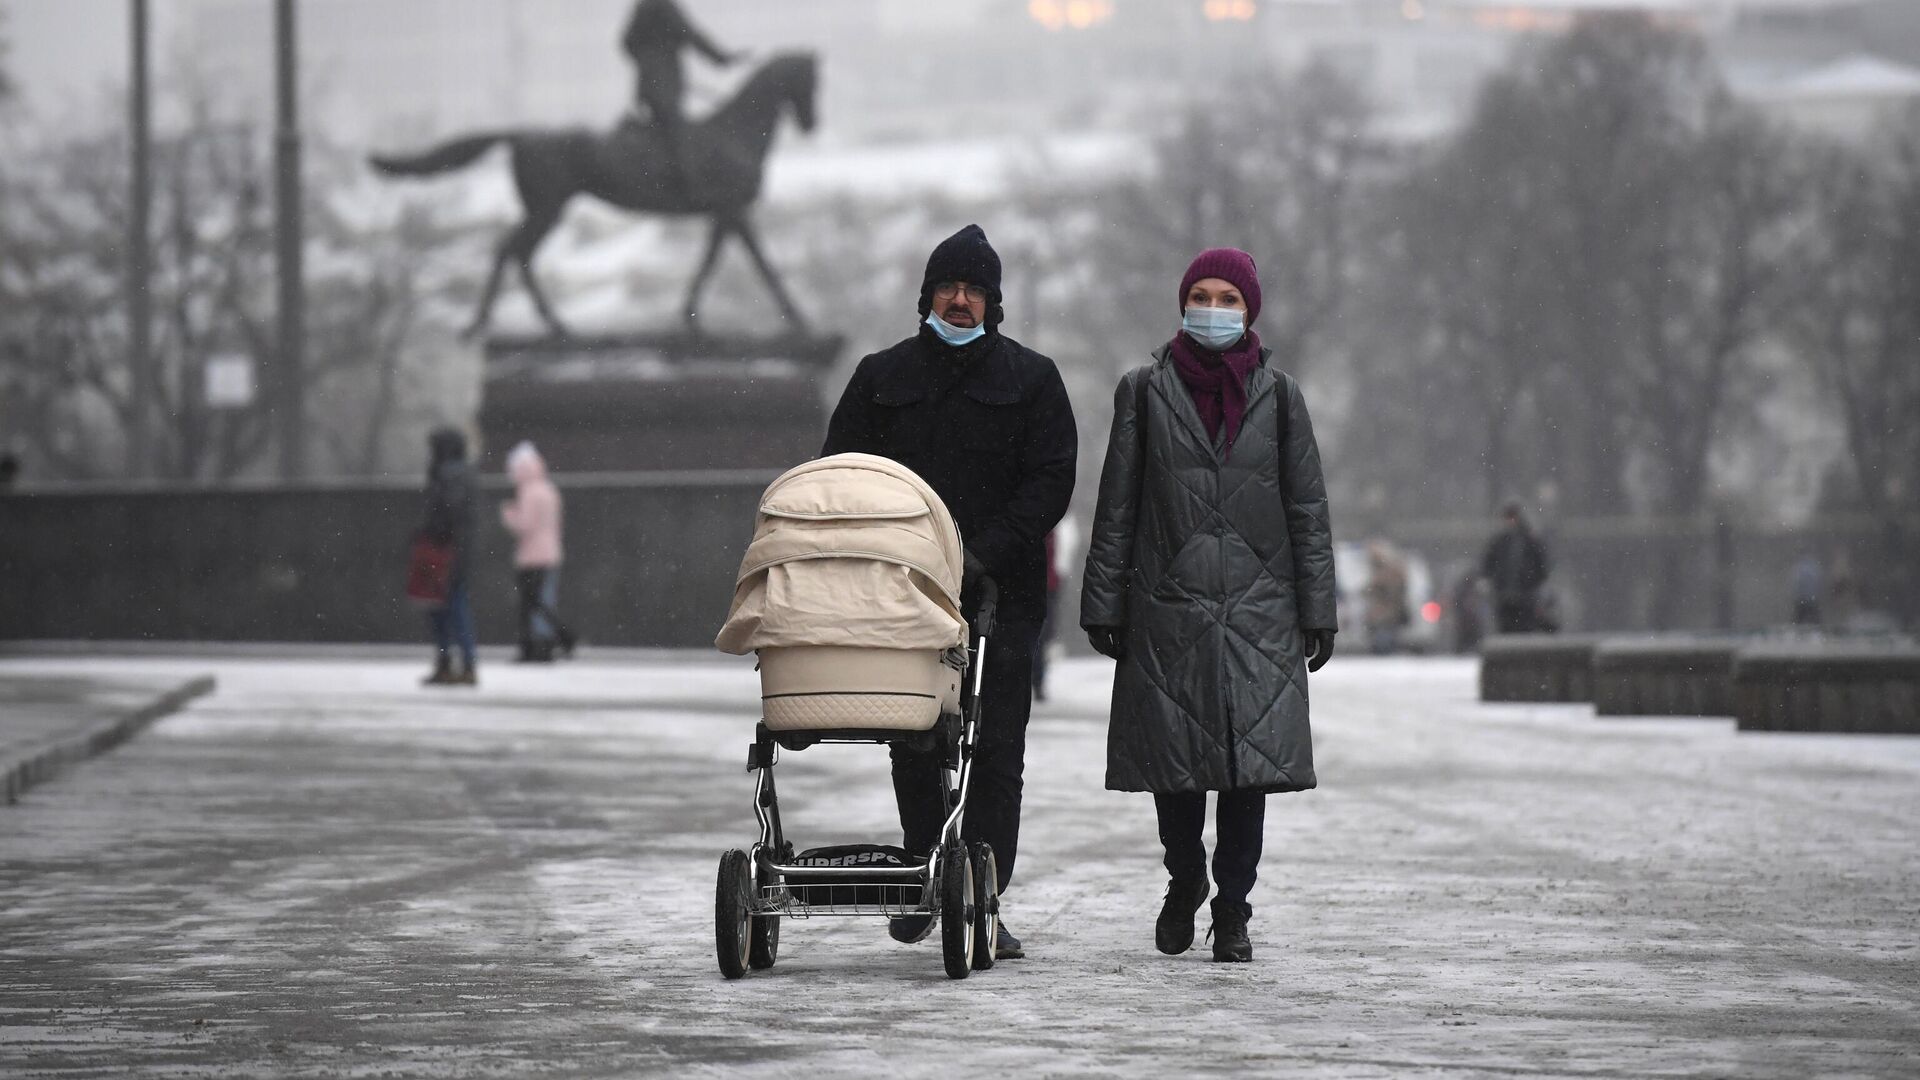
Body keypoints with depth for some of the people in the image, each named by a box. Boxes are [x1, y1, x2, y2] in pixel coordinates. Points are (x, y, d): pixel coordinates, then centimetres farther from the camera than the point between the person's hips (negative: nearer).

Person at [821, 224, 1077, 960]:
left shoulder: (1030, 379, 7)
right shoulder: (882, 377, 12)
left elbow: (1050, 480, -1)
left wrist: (986, 552, -13)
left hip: (1001, 594, -2)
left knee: (994, 753, -6)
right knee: (913, 747, 5)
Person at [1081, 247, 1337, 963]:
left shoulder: (1277, 395, 8)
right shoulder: (1146, 391, 6)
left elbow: (1307, 508, 9)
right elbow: (1117, 505, 8)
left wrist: (1316, 610, 4)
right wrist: (1104, 604, 3)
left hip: (1258, 609, 0)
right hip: (1169, 607, 0)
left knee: (1251, 763, -4)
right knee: (1174, 757, 1)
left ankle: (1233, 907, 6)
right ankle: (1185, 880, 25)